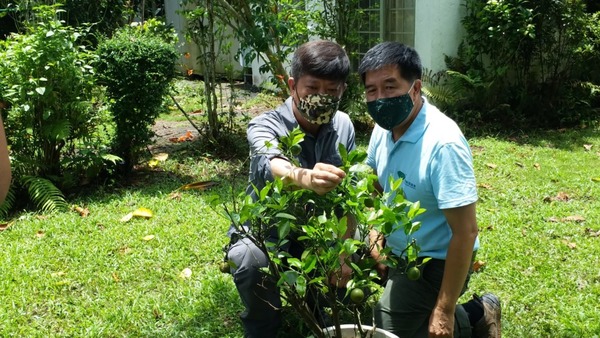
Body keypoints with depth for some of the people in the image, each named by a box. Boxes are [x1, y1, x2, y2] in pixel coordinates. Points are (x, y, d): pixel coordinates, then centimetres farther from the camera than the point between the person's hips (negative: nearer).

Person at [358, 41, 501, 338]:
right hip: (397, 252, 8)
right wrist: (375, 239, 4)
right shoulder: (384, 127, -5)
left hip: (433, 263, -8)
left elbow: (466, 232, -28)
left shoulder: (443, 144, -30)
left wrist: (445, 311, -25)